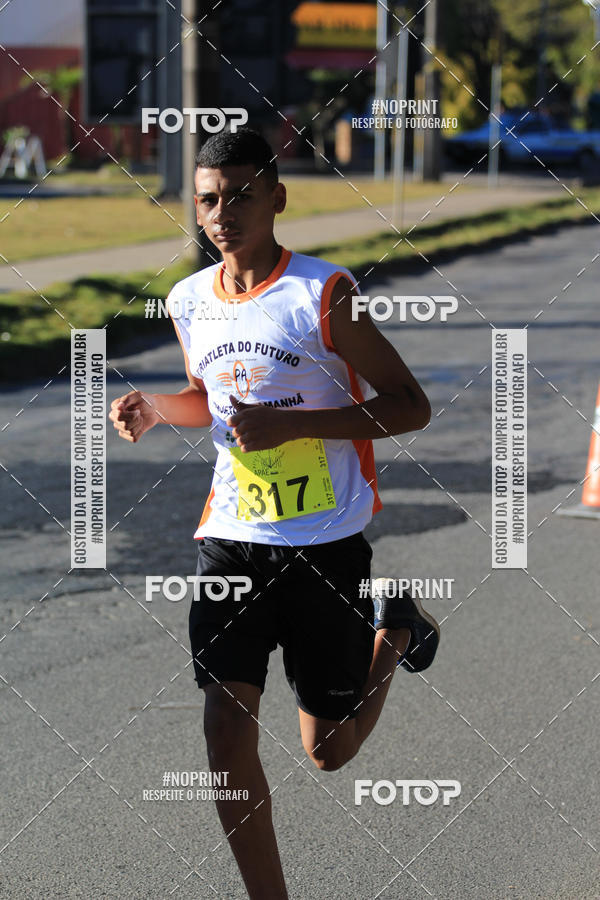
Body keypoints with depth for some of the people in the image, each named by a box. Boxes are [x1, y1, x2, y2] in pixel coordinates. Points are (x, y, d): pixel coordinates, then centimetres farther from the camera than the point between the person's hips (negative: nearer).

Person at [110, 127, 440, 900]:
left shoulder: (324, 294, -13)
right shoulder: (188, 300, 5)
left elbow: (410, 406, -11)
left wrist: (290, 424, -22)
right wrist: (155, 409, 0)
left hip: (328, 541, -4)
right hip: (230, 538, 4)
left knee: (330, 750, 8)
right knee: (226, 727, -9)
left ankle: (396, 628, 37)